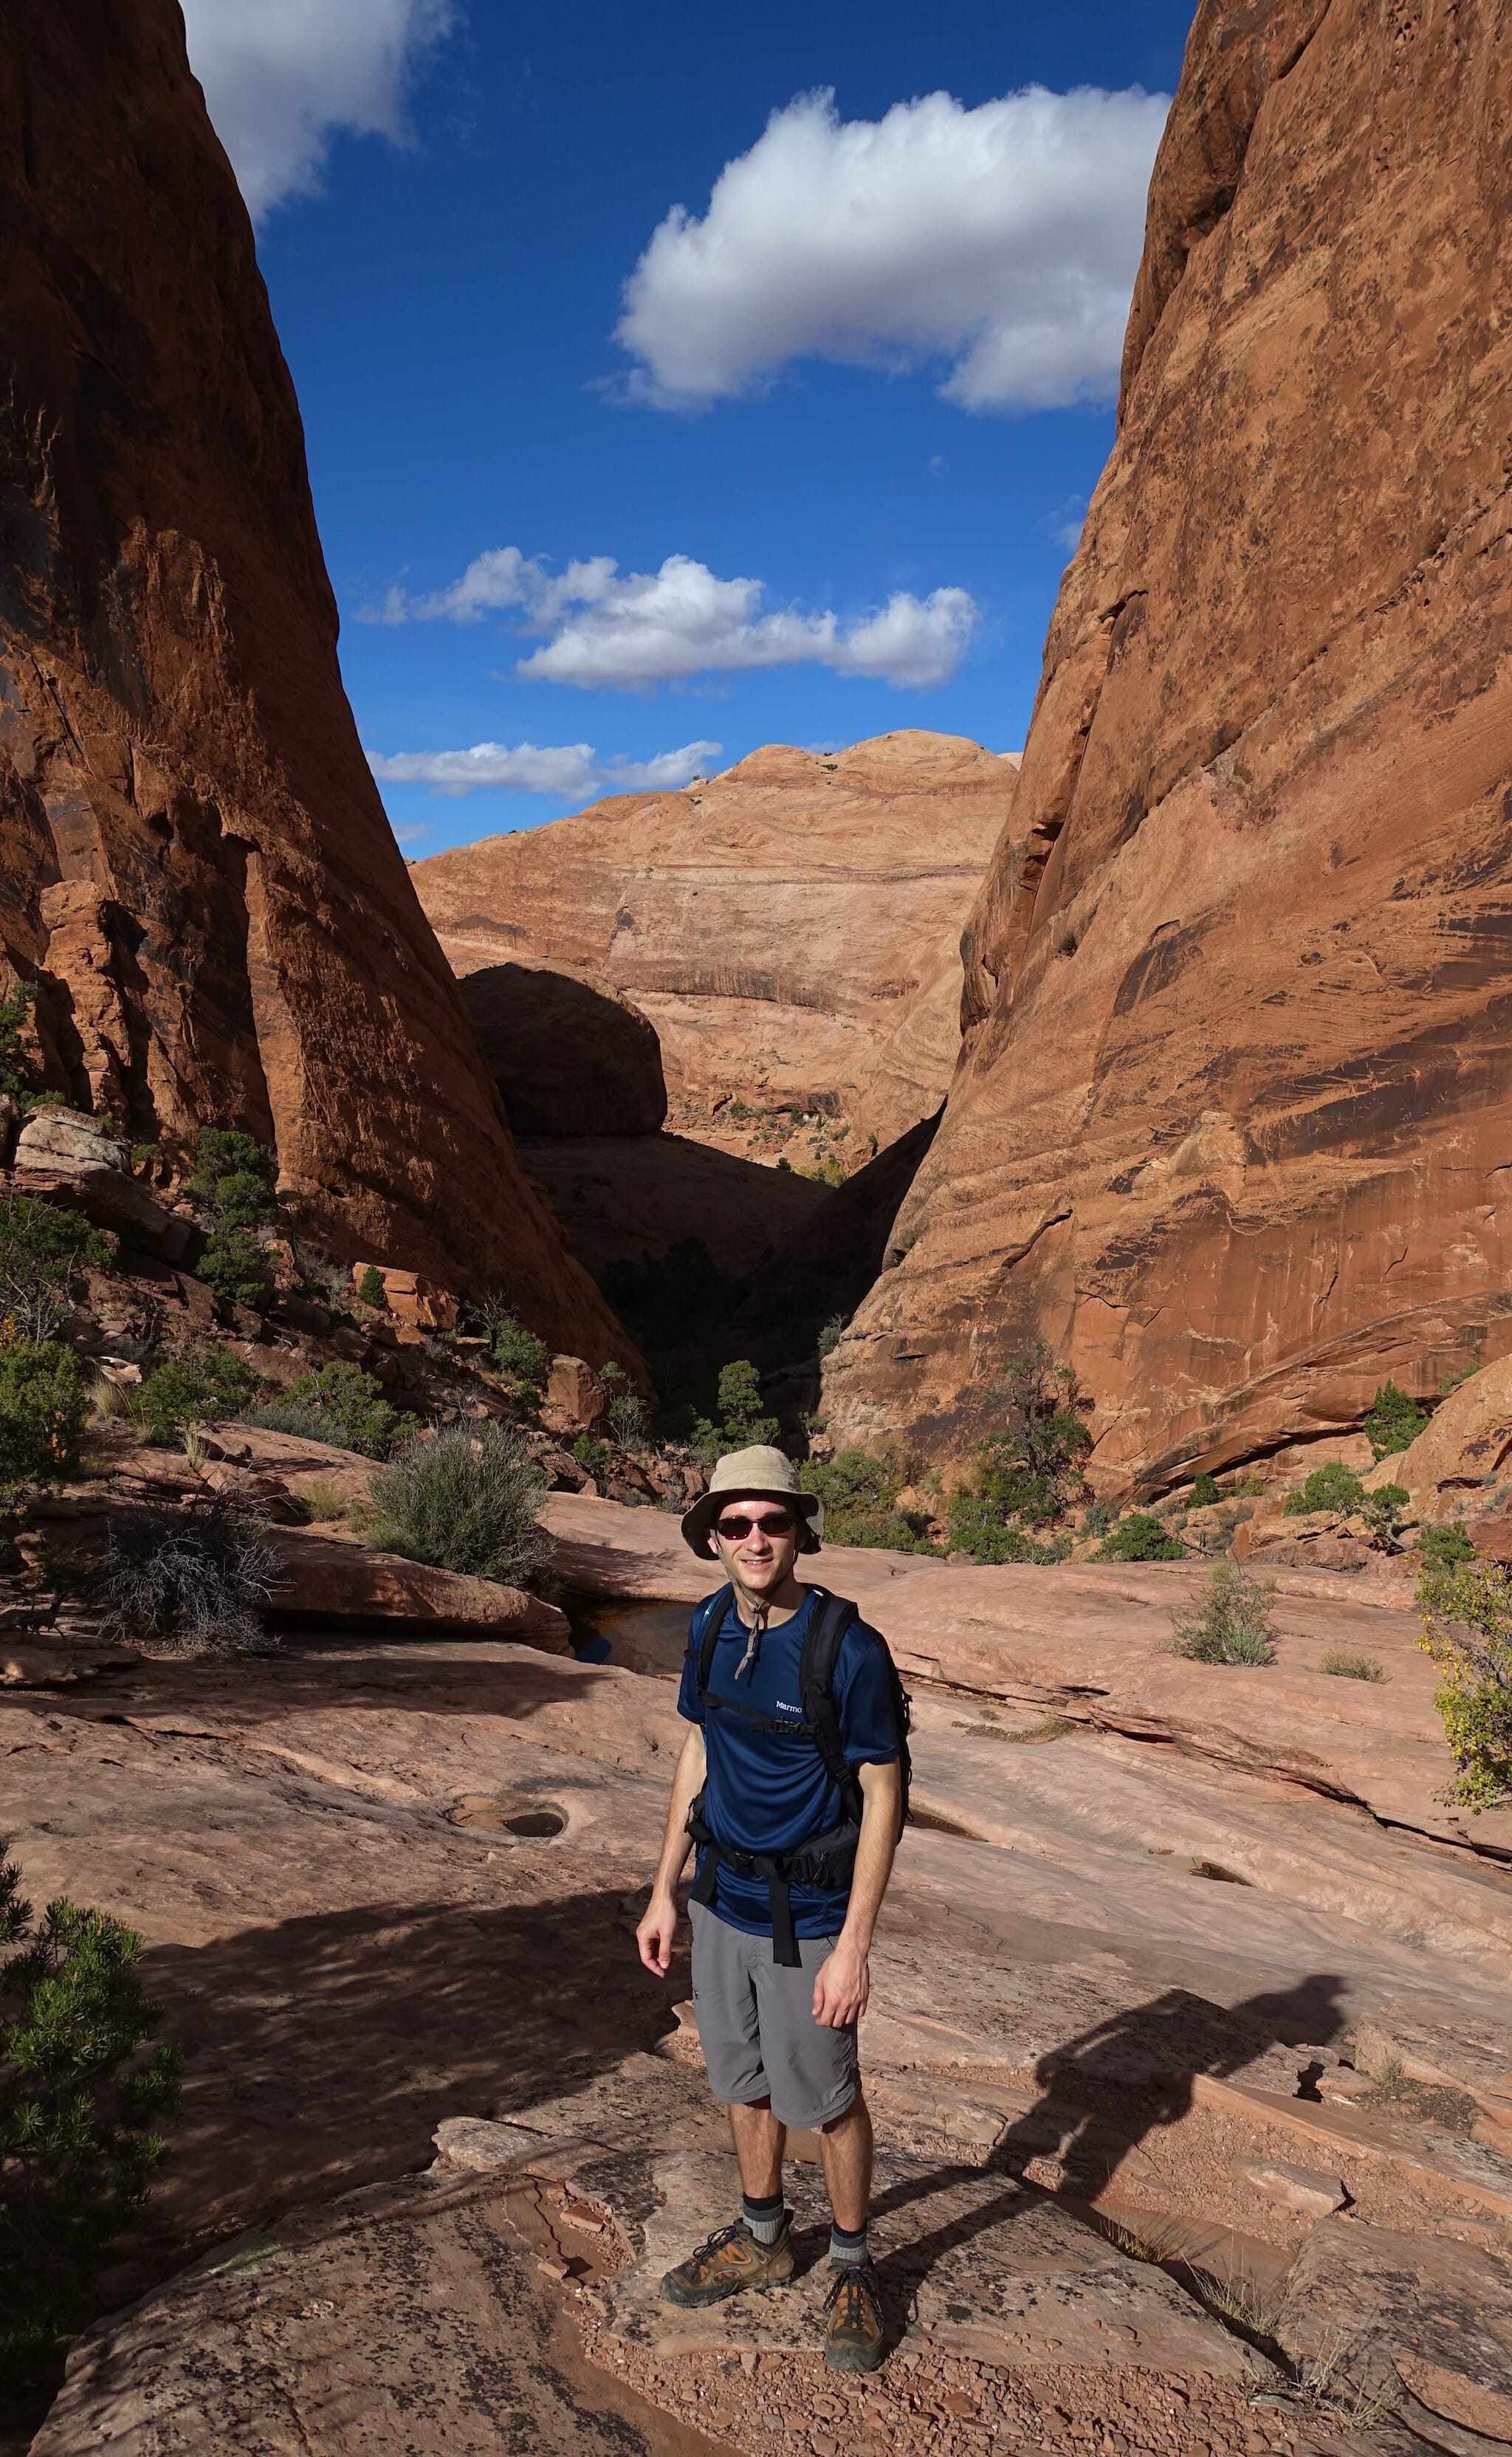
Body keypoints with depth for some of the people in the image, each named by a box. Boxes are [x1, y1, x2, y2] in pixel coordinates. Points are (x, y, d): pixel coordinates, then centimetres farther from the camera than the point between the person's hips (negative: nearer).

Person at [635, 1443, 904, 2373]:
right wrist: (666, 1891, 10)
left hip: (807, 1914, -6)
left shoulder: (850, 1649, -23)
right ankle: (762, 2241, 43)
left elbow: (882, 1798, -18)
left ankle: (854, 2266, 34)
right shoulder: (712, 1625, -4)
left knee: (826, 2097, 11)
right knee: (747, 2083, 21)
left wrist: (854, 1946, -19)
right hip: (725, 1900, 6)